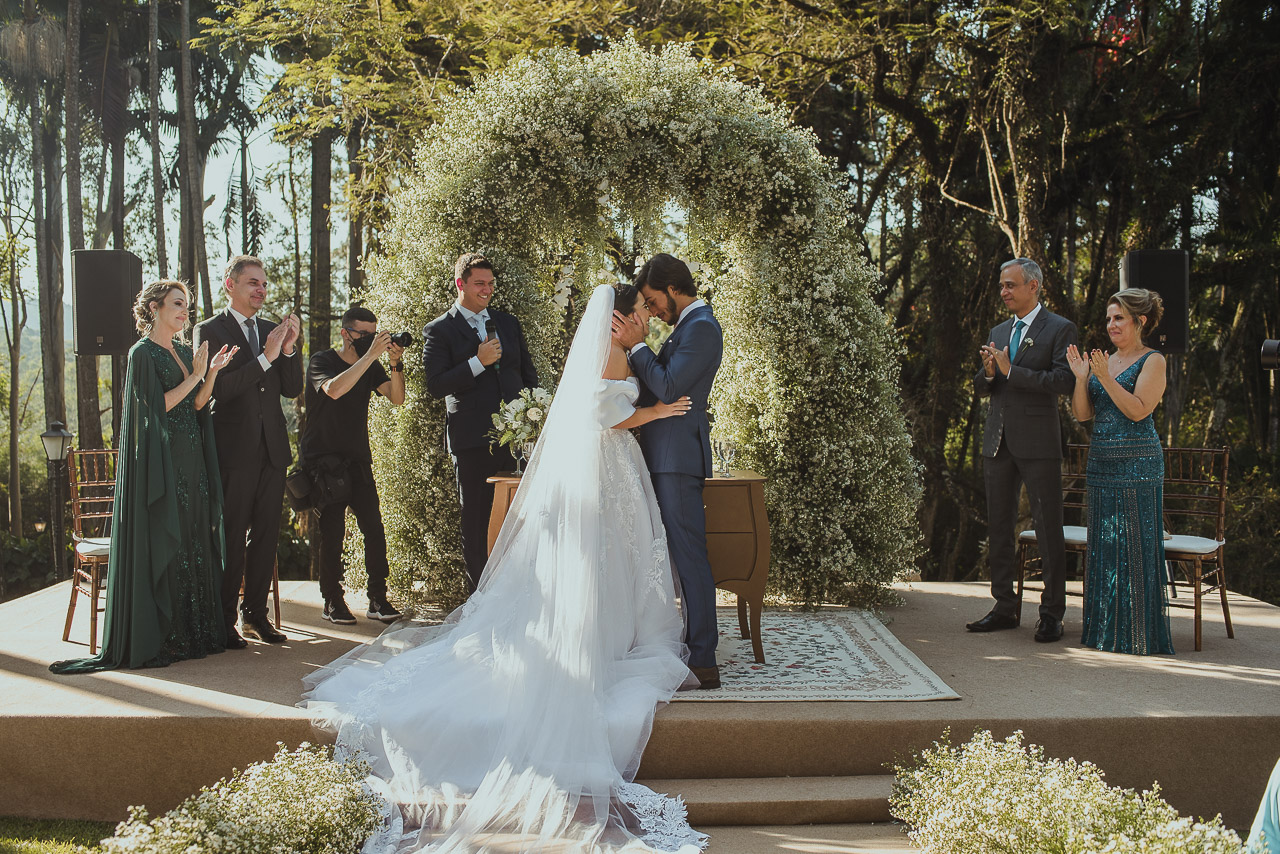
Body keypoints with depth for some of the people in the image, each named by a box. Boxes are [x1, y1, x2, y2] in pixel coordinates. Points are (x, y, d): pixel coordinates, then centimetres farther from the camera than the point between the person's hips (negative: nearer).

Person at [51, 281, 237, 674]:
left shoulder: (186, 351, 15)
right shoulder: (143, 353, -7)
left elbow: (196, 405, 9)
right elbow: (157, 406, -14)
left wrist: (212, 372, -4)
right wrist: (194, 376, -13)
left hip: (190, 461, 8)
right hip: (159, 462, -8)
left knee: (193, 543, 8)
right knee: (160, 547, -6)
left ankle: (192, 631, 14)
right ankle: (153, 639, 0)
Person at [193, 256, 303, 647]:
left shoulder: (272, 330, 14)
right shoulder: (210, 331, -2)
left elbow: (292, 389, 10)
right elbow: (217, 389, -15)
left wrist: (289, 349, -6)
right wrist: (265, 357, -18)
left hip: (272, 449, 6)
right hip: (235, 450, -5)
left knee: (266, 535, 9)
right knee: (232, 538, -2)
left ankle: (256, 614, 19)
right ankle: (224, 620, 6)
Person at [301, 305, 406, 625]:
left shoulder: (370, 366, 10)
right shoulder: (321, 361, -5)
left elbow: (396, 398, -2)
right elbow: (334, 389, -27)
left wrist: (396, 365, -19)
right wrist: (370, 355, -29)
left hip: (358, 460, 4)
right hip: (322, 460, -4)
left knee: (374, 528, -4)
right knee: (332, 530, -7)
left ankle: (378, 599, 2)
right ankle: (332, 601, 4)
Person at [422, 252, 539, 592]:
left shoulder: (508, 323, 16)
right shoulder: (439, 330, 1)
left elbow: (528, 373, 21)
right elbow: (435, 386, -8)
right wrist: (478, 362, -15)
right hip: (473, 441, -3)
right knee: (477, 522, 5)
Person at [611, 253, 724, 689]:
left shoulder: (700, 327, -13)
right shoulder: (690, 325, 19)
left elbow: (668, 387, -20)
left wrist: (636, 345, -12)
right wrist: (639, 346, 8)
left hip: (678, 457, -11)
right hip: (666, 456, 11)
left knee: (688, 554, -9)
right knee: (673, 552, 16)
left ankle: (703, 661, -5)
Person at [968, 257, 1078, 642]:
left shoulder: (1060, 329, -3)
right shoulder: (998, 333, 16)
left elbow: (1062, 382, -15)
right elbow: (981, 389, 16)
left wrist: (1010, 371, -17)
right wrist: (987, 372, -6)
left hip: (1038, 442, -6)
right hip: (998, 442, 7)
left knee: (1048, 529, -1)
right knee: (998, 527, 10)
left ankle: (1052, 614, 6)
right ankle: (1005, 608, 19)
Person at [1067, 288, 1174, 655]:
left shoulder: (1153, 361, -3)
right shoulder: (1102, 362, 15)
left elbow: (1138, 410, -15)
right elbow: (1081, 413, 9)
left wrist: (1105, 378, -20)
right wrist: (1081, 377, -5)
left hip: (1137, 464, -7)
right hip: (1101, 463, 7)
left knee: (1137, 545, -4)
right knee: (1103, 545, 9)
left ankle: (1141, 634, 3)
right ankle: (1105, 630, 17)